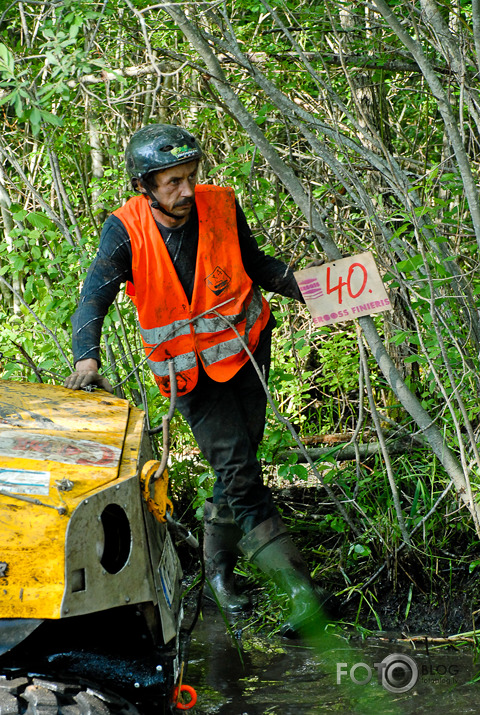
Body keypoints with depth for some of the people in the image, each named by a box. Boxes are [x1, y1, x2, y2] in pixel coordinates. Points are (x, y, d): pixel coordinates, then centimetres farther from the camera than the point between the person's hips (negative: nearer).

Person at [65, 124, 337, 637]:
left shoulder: (220, 206, -9)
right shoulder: (126, 230, -16)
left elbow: (254, 263, 9)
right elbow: (94, 297, -24)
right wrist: (87, 357, -41)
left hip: (247, 350, 3)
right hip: (191, 374, -2)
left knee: (236, 467, 7)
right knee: (239, 474, -11)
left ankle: (218, 571, 28)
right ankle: (301, 590, -12)